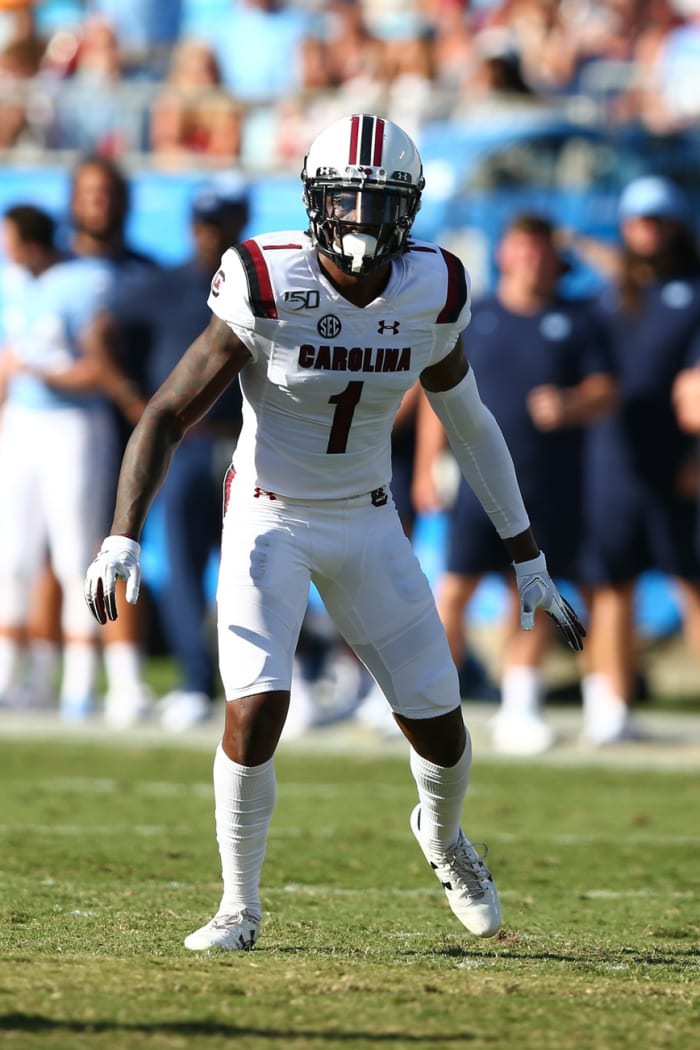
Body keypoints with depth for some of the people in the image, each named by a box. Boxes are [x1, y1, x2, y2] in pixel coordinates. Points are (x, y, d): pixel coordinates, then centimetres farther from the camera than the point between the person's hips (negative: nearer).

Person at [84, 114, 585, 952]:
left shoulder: (430, 294, -10)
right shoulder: (268, 289, -21)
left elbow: (470, 424, 6)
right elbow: (168, 415, -18)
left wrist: (529, 561, 9)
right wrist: (122, 539, -30)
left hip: (366, 527, 3)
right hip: (268, 520, -3)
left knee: (440, 731, 5)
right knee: (256, 711, -21)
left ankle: (442, 835, 42)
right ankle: (240, 908, 1)